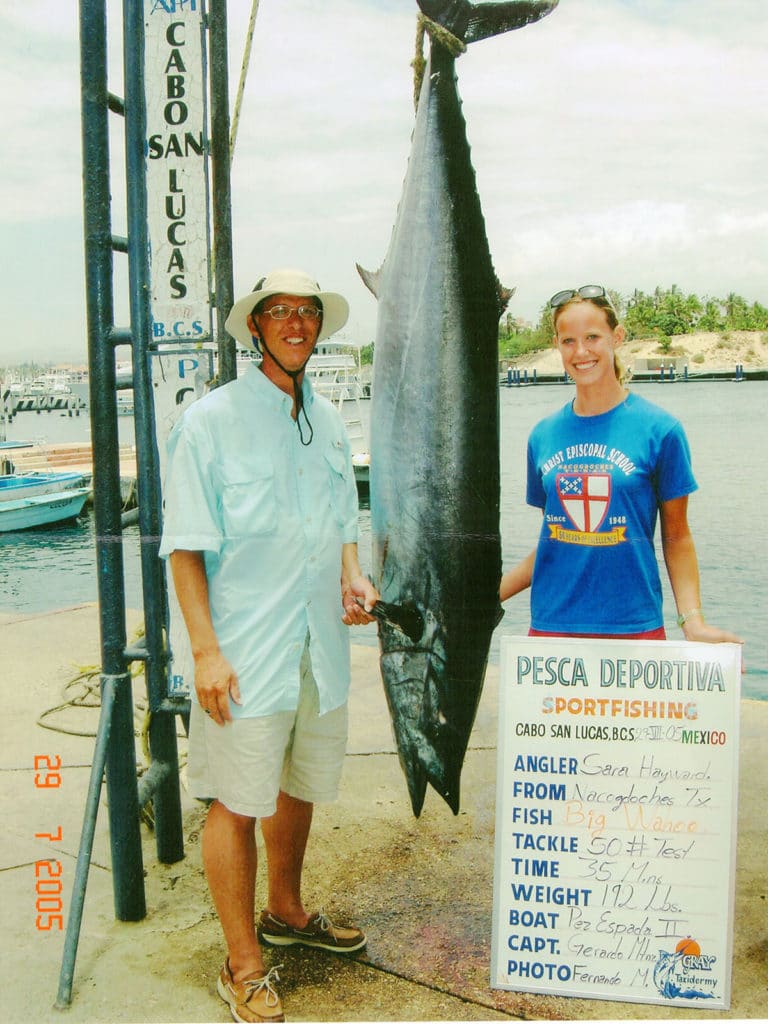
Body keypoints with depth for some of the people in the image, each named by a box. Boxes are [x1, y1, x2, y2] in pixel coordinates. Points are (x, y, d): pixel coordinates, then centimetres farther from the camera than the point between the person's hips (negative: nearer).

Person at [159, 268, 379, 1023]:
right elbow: (185, 547, -9)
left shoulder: (328, 421, 10)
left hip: (321, 643, 6)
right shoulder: (210, 421, -8)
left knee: (299, 787, 20)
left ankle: (285, 912, 42)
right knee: (238, 803, 2)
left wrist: (352, 577, 0)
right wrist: (206, 650, -16)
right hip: (247, 650, -6)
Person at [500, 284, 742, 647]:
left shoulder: (659, 429, -3)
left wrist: (693, 622, -10)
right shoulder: (543, 435, 6)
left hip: (634, 626, -2)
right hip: (550, 626, 3)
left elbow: (676, 536, 2)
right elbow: (551, 542, 11)